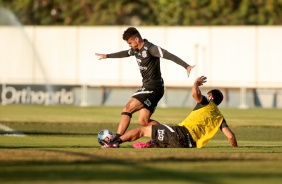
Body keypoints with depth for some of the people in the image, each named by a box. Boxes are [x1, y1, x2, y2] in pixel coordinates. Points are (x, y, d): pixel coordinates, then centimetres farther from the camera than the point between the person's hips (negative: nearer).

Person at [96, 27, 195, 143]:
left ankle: (117, 139, -12)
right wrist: (107, 56, 48)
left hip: (153, 88, -10)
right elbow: (125, 54, 34)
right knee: (143, 121, 3)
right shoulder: (136, 49, 12)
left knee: (128, 108, -12)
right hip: (147, 87, 10)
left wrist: (186, 66, -39)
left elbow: (170, 56, -26)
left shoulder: (150, 48, -16)